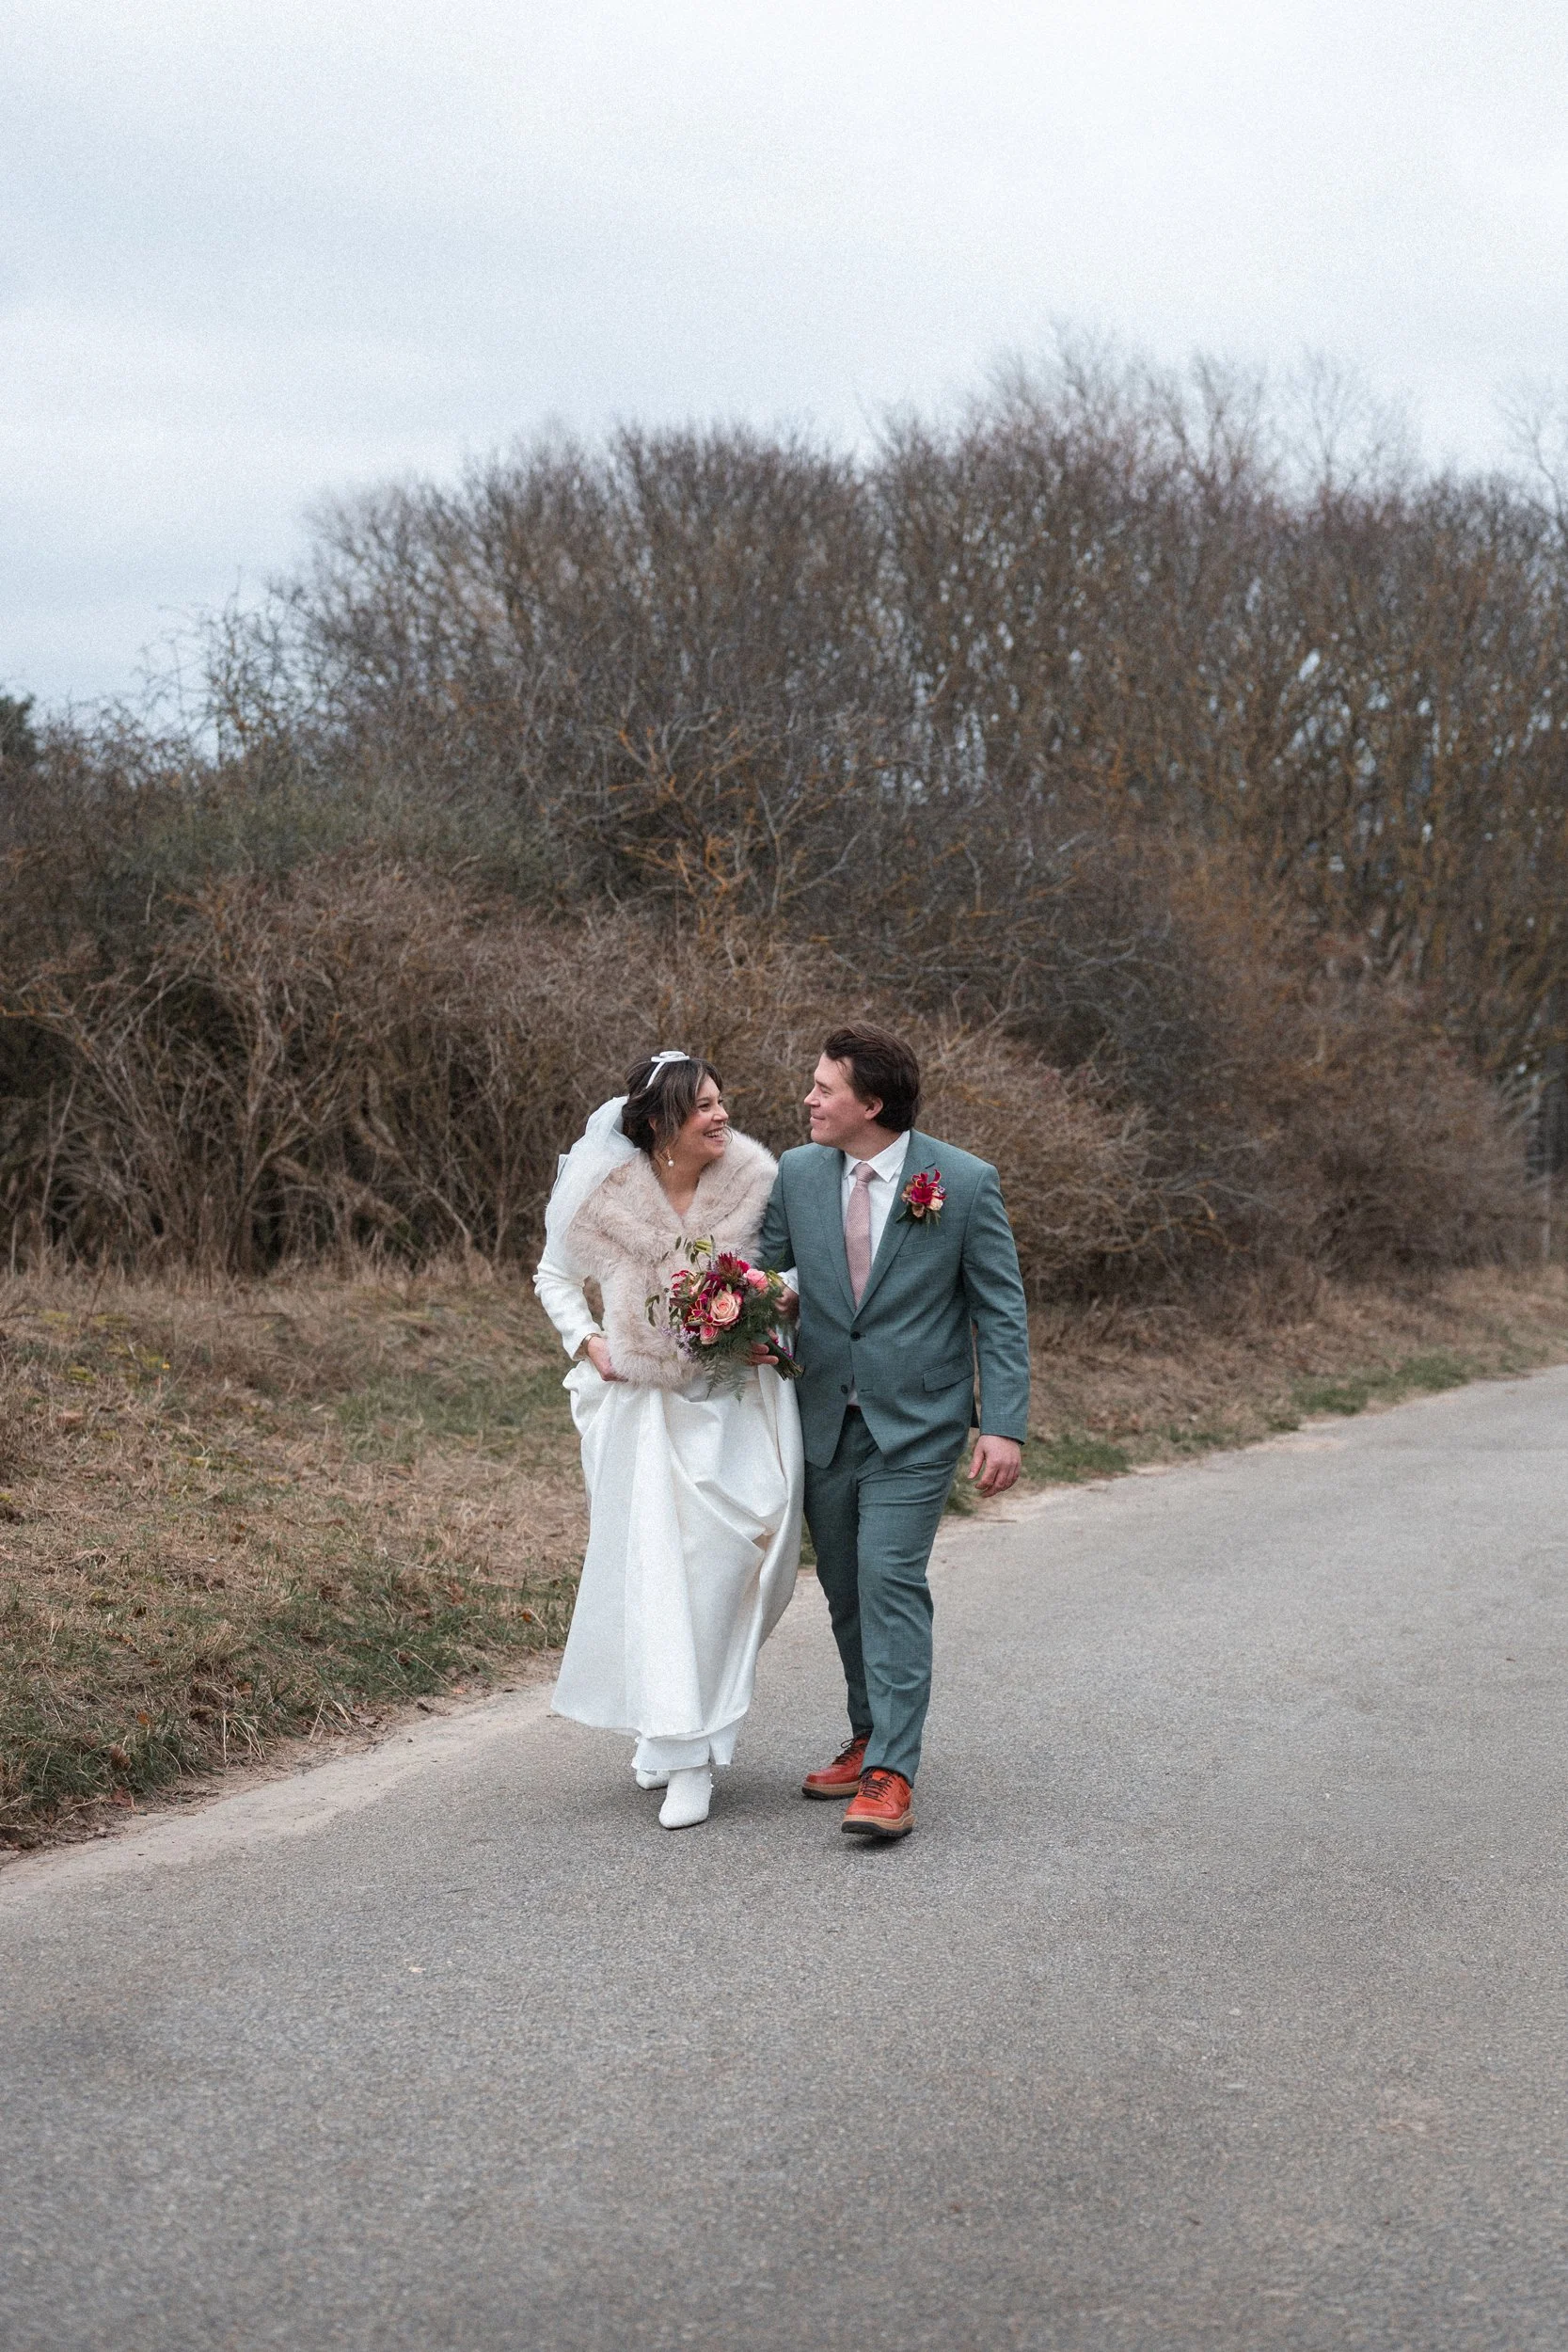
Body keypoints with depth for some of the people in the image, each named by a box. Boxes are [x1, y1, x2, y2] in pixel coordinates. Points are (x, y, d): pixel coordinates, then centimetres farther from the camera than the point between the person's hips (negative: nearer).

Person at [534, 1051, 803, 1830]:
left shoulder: (754, 1181, -8)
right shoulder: (608, 1192, -7)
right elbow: (555, 1276, 11)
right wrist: (585, 1341, -4)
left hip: (736, 1405, 0)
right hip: (645, 1406, 0)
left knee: (724, 1560, -6)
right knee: (656, 1564, -3)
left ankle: (679, 1731, 10)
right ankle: (683, 1754, 6)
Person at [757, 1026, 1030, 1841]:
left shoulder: (964, 1183, -9)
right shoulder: (796, 1175, 2)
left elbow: (1001, 1313, -5)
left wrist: (1004, 1426, -12)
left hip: (914, 1426, -5)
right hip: (825, 1424, 5)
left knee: (891, 1582, -14)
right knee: (845, 1590, 13)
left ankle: (890, 1776, -12)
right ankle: (870, 1738, 29)